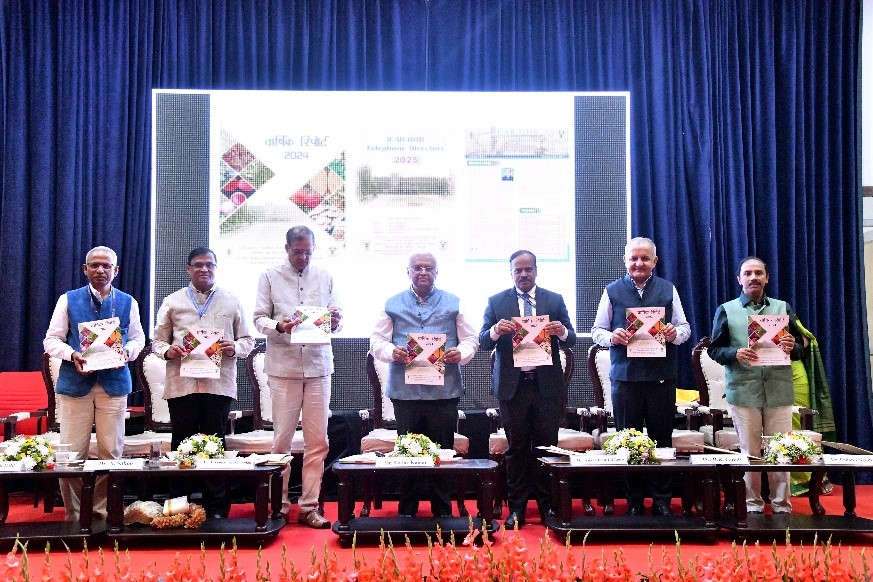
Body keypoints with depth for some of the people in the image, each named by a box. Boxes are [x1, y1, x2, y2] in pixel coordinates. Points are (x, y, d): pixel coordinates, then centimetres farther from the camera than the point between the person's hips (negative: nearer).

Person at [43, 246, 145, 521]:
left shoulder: (128, 302, 9)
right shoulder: (68, 300, 5)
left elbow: (138, 337, 15)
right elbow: (51, 340, 5)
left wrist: (128, 351, -8)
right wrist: (72, 355, -14)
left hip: (114, 383, 1)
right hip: (75, 383, -1)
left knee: (111, 452, 3)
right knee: (72, 453, 0)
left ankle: (103, 509, 17)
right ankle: (73, 513, 14)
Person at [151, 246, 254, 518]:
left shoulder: (231, 302, 12)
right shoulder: (172, 302, 11)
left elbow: (247, 339, 13)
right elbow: (157, 340, 12)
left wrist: (235, 348, -8)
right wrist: (168, 350, -10)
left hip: (219, 384, 0)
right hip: (181, 384, 0)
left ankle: (216, 506, 11)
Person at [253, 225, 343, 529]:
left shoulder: (325, 277, 13)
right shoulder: (270, 277, 6)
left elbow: (337, 315, 13)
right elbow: (259, 318, 3)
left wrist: (335, 322, -10)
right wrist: (278, 326, -17)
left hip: (318, 365, 2)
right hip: (283, 365, -2)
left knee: (317, 440, 1)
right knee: (282, 438, 0)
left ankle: (309, 506, 8)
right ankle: (279, 504, 11)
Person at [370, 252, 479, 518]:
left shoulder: (453, 303, 11)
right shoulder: (393, 304, 11)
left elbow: (470, 339, 9)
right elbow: (376, 341, 6)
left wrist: (461, 353, -13)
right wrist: (392, 351, -15)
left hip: (444, 389, 0)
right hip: (405, 389, 0)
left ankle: (442, 511, 14)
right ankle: (407, 511, 16)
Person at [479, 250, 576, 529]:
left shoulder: (555, 300, 8)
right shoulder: (496, 302, 6)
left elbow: (571, 340, 5)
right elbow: (483, 341, 0)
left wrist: (562, 332, -18)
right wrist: (495, 331, -22)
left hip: (547, 384, 0)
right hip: (512, 385, 0)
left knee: (546, 446, 3)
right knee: (516, 448, 4)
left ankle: (547, 505, 14)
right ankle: (516, 508, 11)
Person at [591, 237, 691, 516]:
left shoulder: (668, 290, 10)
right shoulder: (612, 291, 7)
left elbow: (684, 328, 10)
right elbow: (597, 331, 8)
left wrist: (674, 333, -13)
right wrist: (612, 336, -14)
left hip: (661, 376, 1)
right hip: (625, 376, 0)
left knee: (662, 439, 4)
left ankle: (662, 500, 15)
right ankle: (634, 501, 16)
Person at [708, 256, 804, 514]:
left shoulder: (783, 308, 13)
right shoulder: (726, 310, 8)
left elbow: (801, 347, 12)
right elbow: (714, 350, 4)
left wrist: (792, 347, -11)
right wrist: (735, 354, -16)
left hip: (779, 390, 1)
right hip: (743, 391, -1)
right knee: (749, 451, 4)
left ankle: (781, 505, 12)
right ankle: (752, 504, 14)